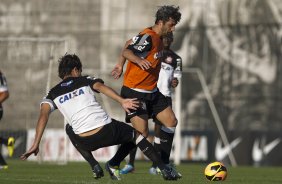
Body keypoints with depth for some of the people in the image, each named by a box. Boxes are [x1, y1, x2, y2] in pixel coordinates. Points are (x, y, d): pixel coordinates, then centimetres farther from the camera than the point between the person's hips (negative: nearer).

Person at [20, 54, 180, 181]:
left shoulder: (53, 94, 16)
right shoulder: (86, 81, 15)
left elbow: (43, 115, -1)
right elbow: (100, 86, -8)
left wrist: (36, 145, -5)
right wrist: (122, 101, -23)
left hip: (86, 142, 1)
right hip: (108, 132, -1)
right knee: (135, 135, 28)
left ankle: (94, 166, 23)